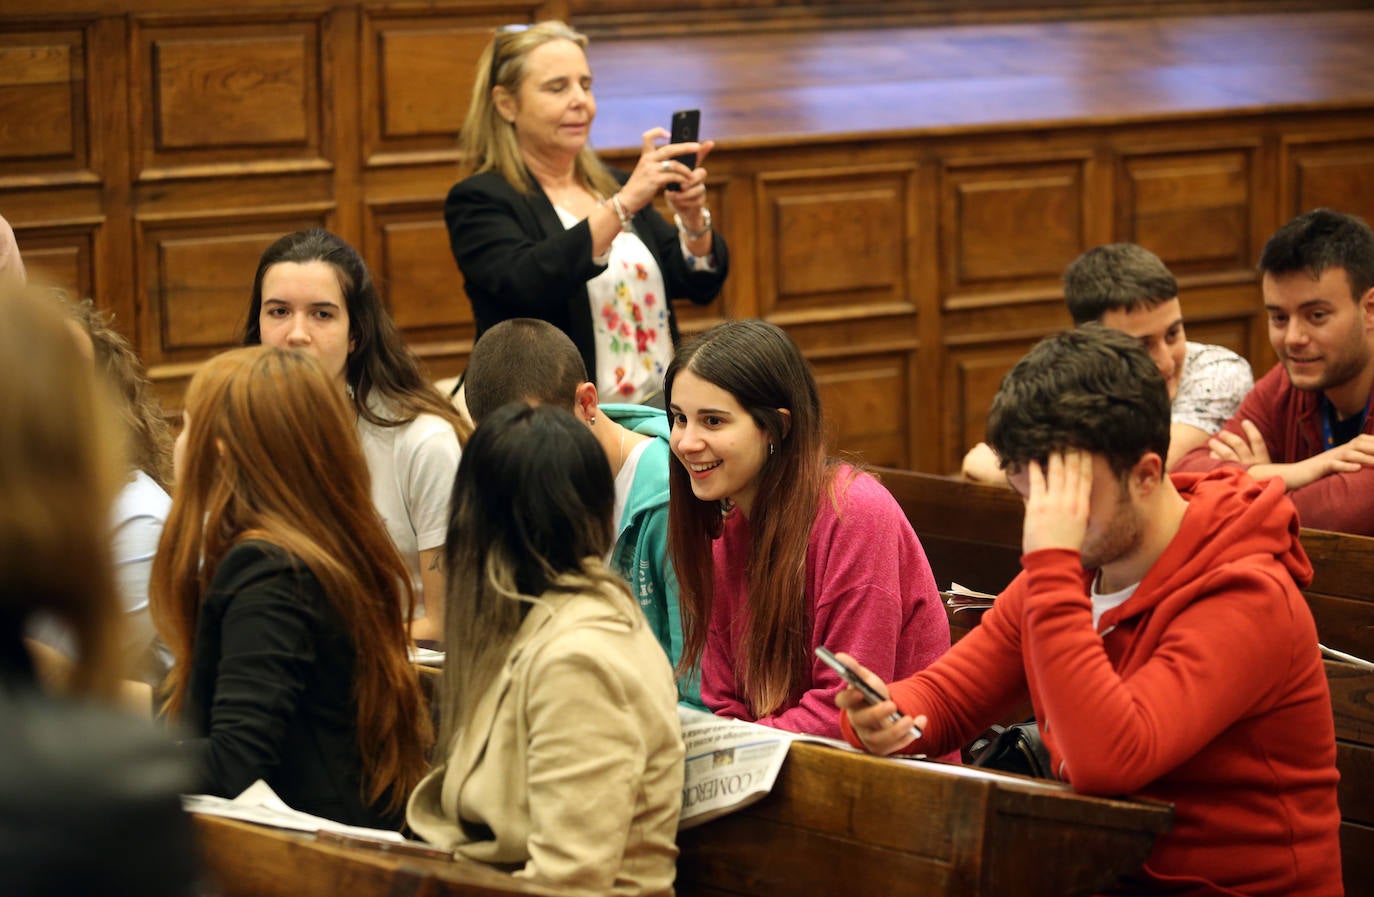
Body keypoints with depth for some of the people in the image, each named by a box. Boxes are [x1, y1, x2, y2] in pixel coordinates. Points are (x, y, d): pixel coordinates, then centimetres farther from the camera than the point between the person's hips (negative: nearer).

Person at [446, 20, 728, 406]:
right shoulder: (480, 201, -2)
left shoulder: (614, 185, 18)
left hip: (661, 410, 6)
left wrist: (693, 218, -11)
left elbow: (701, 283, 10)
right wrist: (625, 204, -27)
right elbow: (528, 284, -21)